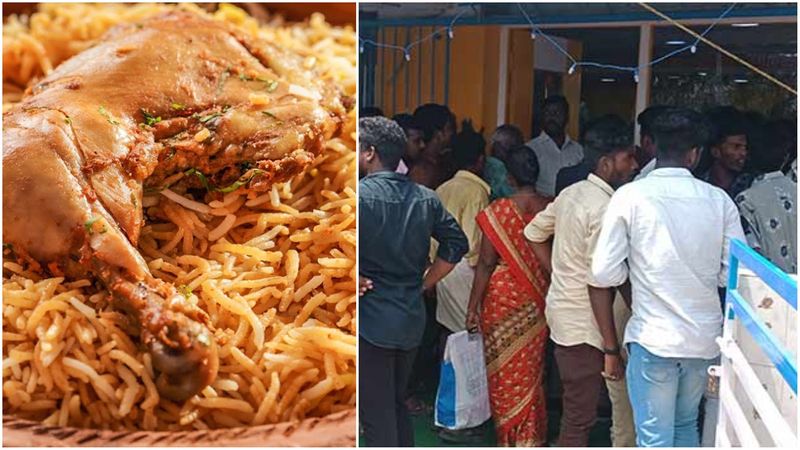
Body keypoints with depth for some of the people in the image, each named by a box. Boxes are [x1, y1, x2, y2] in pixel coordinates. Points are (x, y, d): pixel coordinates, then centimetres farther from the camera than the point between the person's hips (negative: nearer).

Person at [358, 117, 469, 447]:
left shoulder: (361, 194, -14)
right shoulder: (425, 198, 4)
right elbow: (456, 243, 7)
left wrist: (357, 279, -14)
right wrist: (423, 283, 11)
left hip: (370, 320, -6)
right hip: (412, 319, 6)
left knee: (376, 416, 5)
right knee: (397, 404, 23)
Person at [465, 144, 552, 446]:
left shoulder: (498, 210, -14)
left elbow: (487, 262, -13)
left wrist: (473, 305, -6)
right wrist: (544, 292, 13)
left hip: (502, 299, -3)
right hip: (538, 300, 4)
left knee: (504, 370, 11)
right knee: (531, 370, 17)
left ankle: (509, 437, 21)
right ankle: (532, 436, 27)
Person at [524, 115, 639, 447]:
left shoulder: (572, 193, 5)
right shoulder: (605, 209, -21)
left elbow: (534, 233, 16)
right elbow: (598, 285, -23)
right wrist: (611, 349, -19)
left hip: (561, 307, 9)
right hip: (583, 324, -9)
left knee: (574, 409, 23)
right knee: (580, 417, 4)